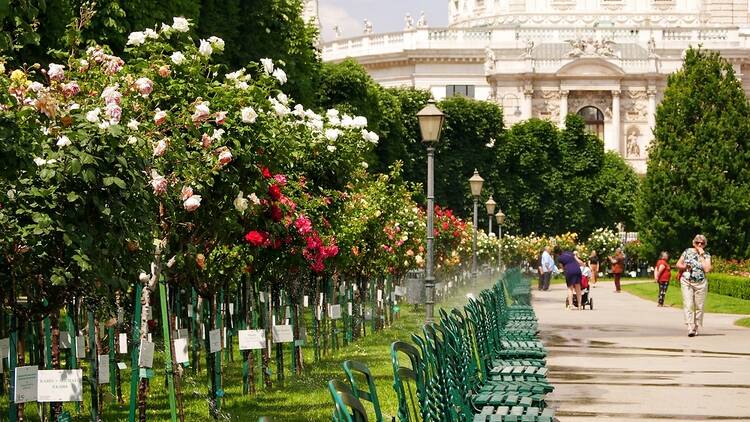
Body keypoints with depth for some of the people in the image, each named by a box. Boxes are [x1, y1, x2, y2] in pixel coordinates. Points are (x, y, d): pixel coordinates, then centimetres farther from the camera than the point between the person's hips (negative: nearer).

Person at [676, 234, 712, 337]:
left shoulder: (706, 255, 5)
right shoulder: (687, 252, 7)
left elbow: (707, 269, -10)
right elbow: (678, 264, 12)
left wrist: (702, 255, -8)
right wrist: (684, 267, -10)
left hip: (701, 283, 1)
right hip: (687, 282, -1)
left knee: (699, 306, 3)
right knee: (688, 305, -13)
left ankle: (696, 328, 17)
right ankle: (690, 328, -20)